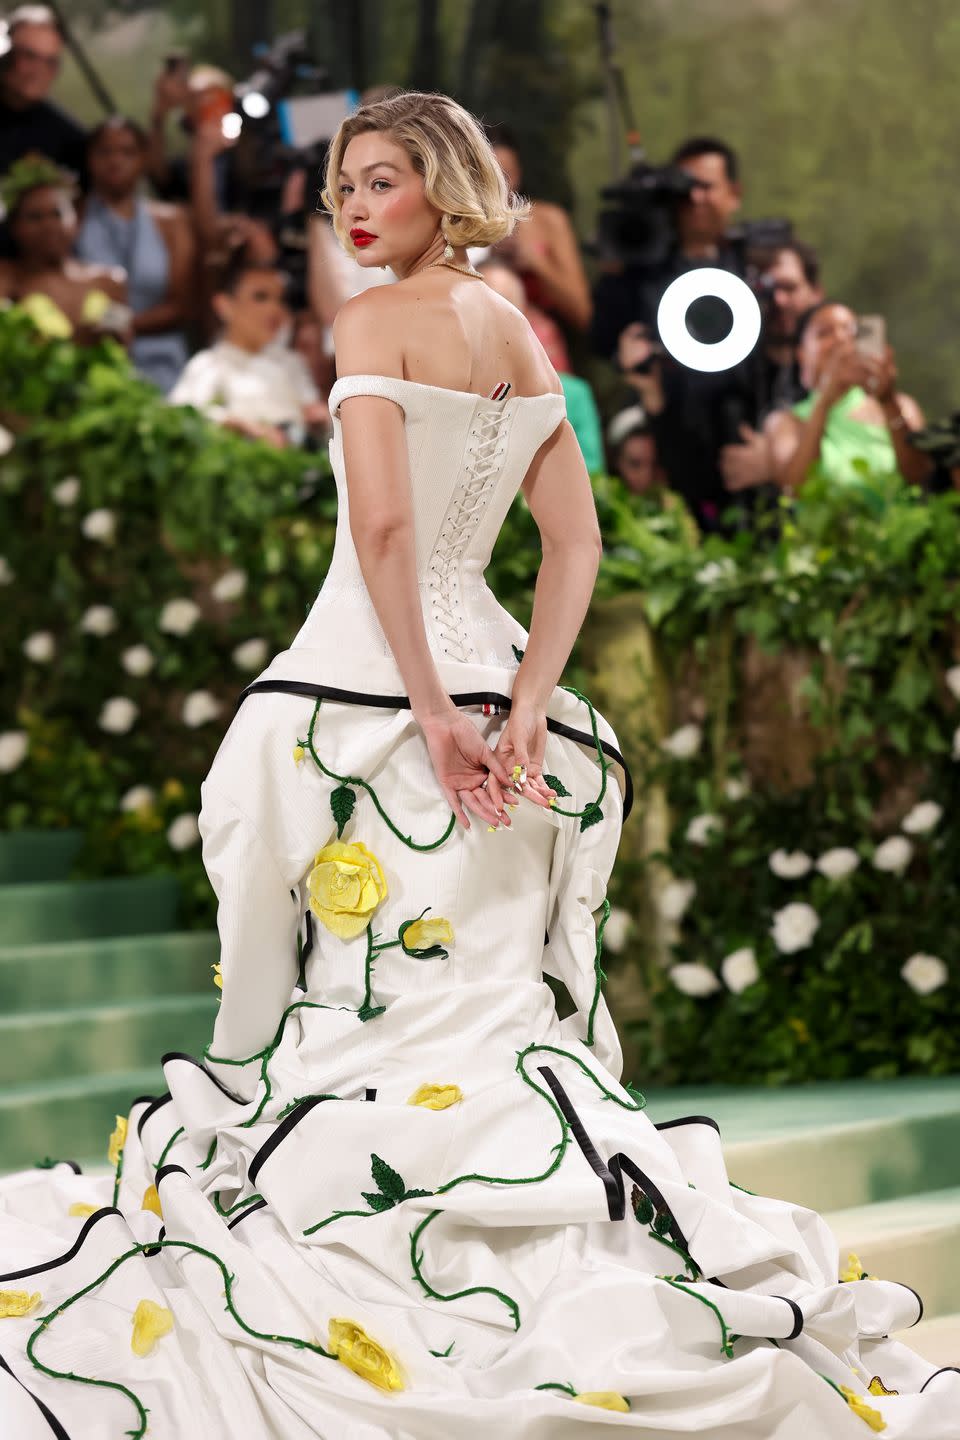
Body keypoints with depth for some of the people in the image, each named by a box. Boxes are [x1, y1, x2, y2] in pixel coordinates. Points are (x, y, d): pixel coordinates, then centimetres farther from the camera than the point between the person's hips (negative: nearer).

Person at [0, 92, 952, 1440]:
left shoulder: (378, 319, -6)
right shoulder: (523, 335, 15)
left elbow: (382, 522, -18)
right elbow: (577, 542, 9)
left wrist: (431, 710, -16)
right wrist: (523, 706, 0)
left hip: (370, 678, -7)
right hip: (483, 660, 7)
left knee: (360, 987, -3)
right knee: (488, 998, 9)